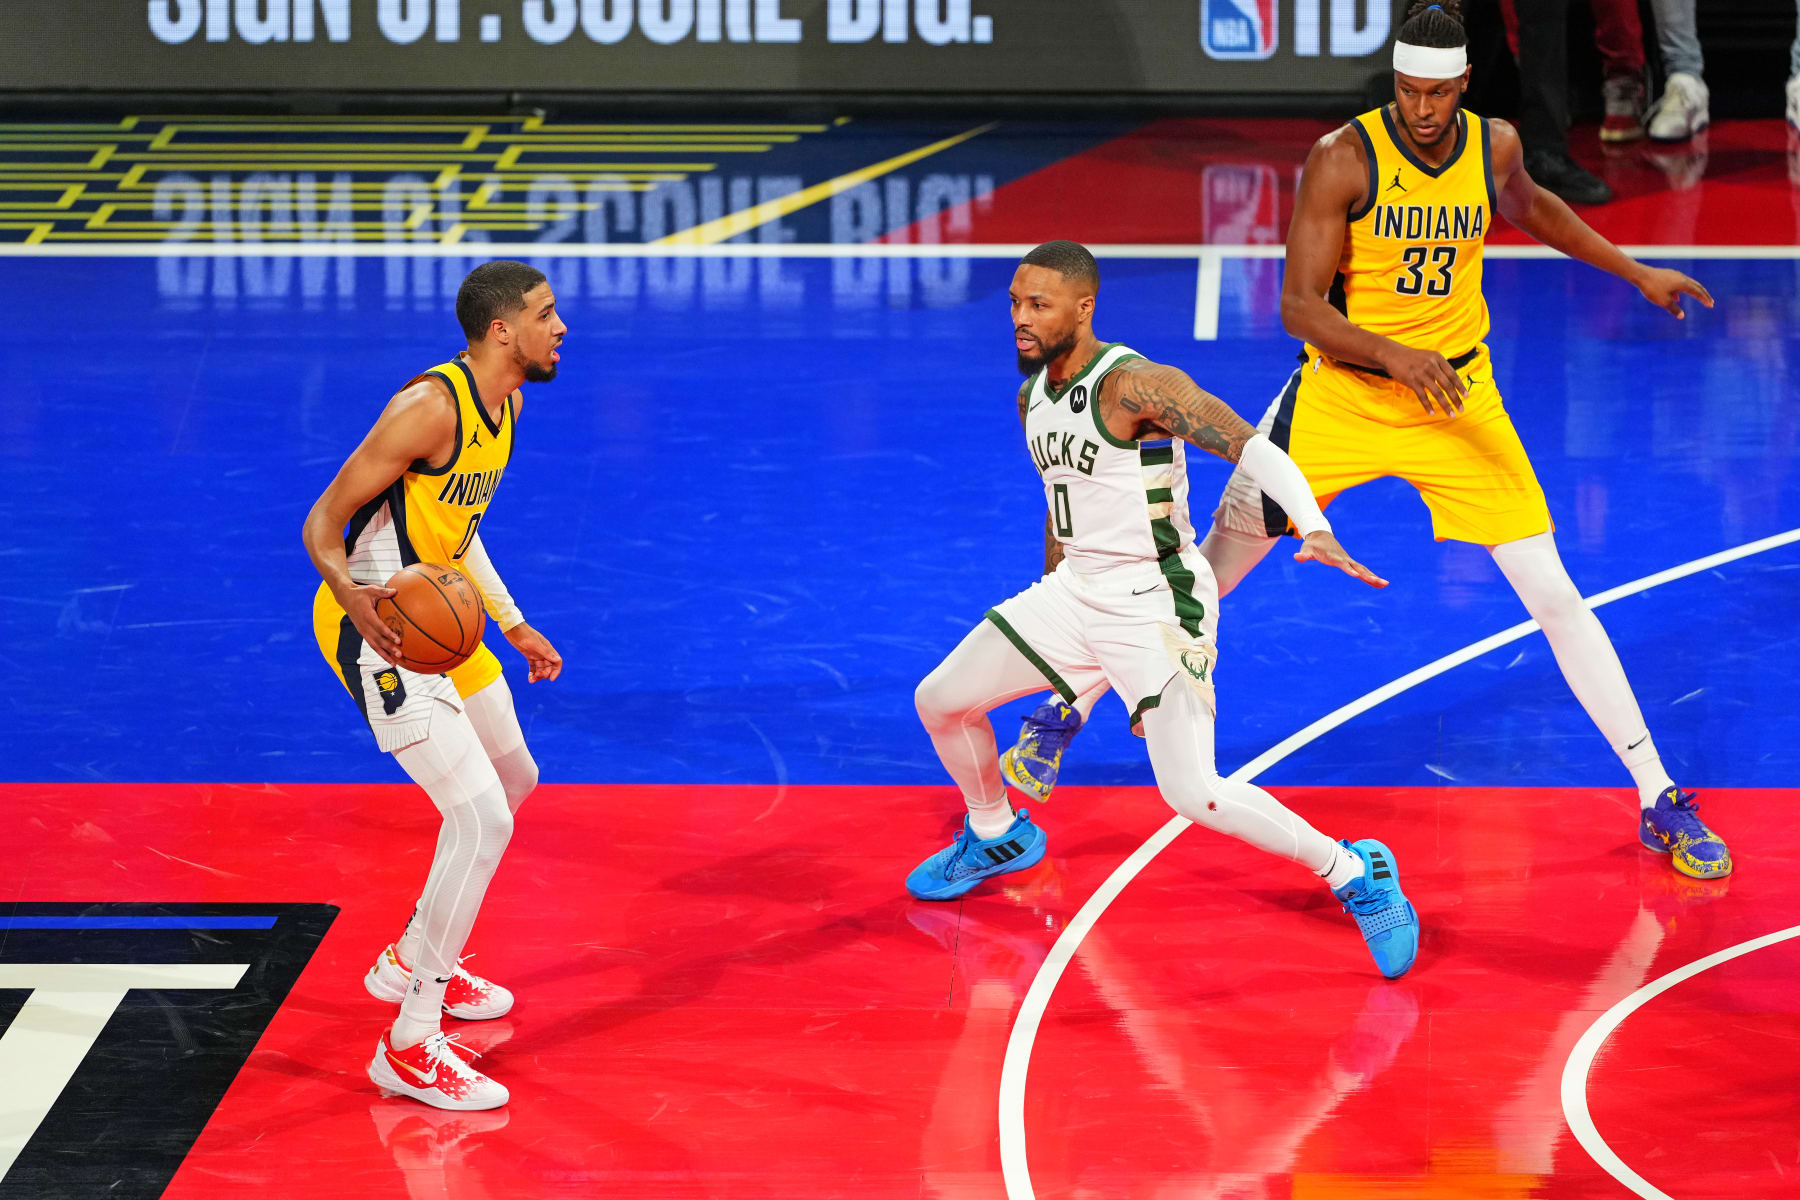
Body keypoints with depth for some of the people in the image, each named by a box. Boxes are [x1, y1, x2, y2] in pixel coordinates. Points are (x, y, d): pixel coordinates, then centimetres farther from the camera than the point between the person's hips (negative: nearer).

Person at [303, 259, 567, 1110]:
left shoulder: (505, 402, 6)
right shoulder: (430, 408, -23)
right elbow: (323, 521, -20)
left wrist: (513, 625, 24)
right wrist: (355, 596, -39)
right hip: (379, 628, -10)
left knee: (513, 783, 26)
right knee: (481, 819, -17)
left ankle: (413, 962, 42)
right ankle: (410, 1048, -13)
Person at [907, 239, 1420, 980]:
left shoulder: (1133, 385, -22)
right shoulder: (1033, 396, 6)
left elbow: (1252, 448, -30)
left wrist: (1314, 530, -46)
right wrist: (1048, 618, 27)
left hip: (1156, 602, -8)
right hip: (1076, 589, 8)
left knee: (1193, 795, -20)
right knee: (940, 702, 10)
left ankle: (1358, 877, -5)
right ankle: (997, 836, 38)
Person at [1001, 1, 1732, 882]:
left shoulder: (1495, 147, -4)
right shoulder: (1344, 160, -17)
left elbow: (1526, 206, 22)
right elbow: (1299, 305, -19)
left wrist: (1634, 272, 25)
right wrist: (1393, 355, -34)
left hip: (1456, 395, 2)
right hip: (1340, 392, -2)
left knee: (1555, 596, -4)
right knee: (1206, 573, 1)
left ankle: (1659, 802, 4)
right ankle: (1063, 717, 20)